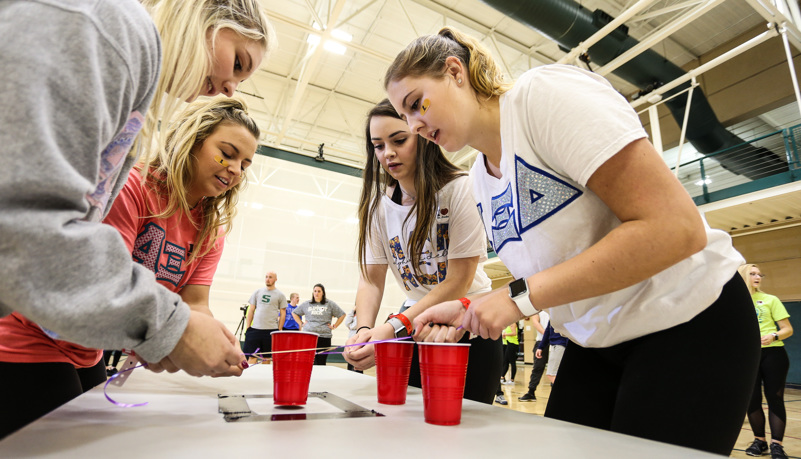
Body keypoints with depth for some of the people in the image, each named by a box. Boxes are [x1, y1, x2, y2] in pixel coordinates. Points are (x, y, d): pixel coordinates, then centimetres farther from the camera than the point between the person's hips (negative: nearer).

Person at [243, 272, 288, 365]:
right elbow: (251, 311, 13)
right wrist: (248, 327, 6)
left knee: (266, 358, 3)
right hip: (254, 329, 2)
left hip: (271, 330, -2)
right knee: (252, 356, 0)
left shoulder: (280, 295, 5)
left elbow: (283, 314, 5)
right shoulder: (257, 292, 11)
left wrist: (279, 330, -2)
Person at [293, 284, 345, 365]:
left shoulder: (330, 304, 7)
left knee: (321, 363, 1)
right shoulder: (306, 304, 13)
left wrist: (334, 326, 6)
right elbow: (295, 313, 24)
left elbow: (342, 315, 12)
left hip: (324, 337, -1)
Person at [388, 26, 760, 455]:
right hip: (595, 342, 7)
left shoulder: (545, 92, -21)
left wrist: (522, 295, -27)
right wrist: (470, 310, -8)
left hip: (688, 322, -6)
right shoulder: (479, 177, 3)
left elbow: (677, 228, -28)